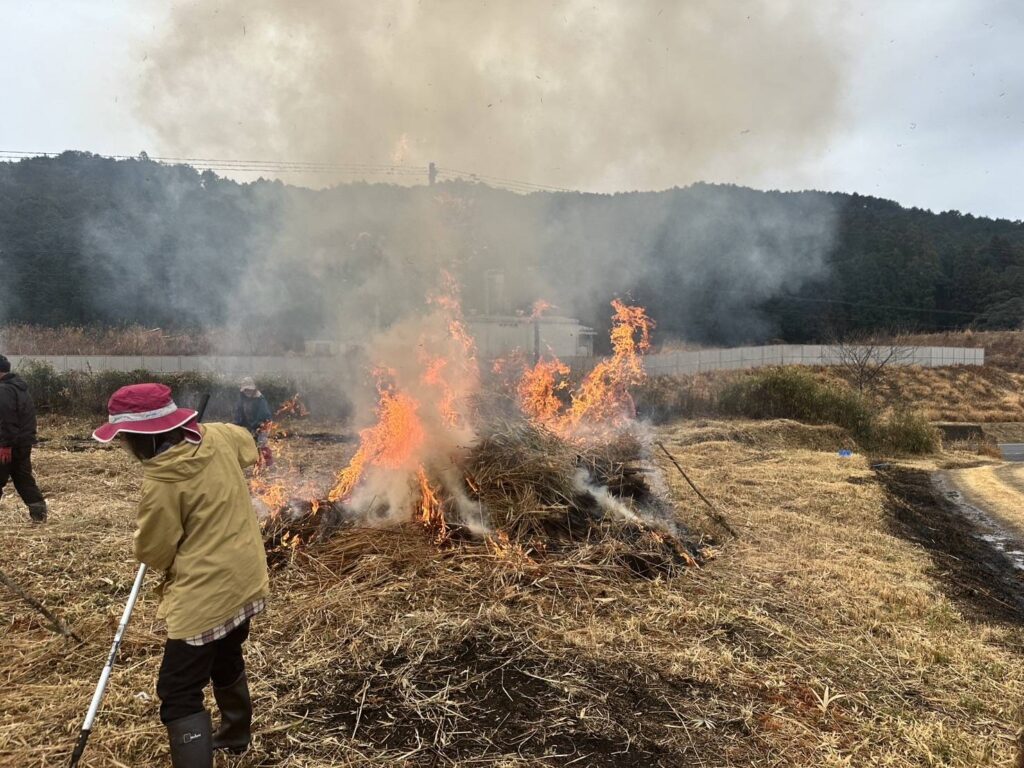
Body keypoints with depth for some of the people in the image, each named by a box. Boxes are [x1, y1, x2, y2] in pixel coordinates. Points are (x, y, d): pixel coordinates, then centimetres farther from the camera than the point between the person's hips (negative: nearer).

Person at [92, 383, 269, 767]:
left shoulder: (161, 483, -24)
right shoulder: (219, 437, -6)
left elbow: (153, 553, -11)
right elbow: (248, 445, 20)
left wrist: (144, 529, 11)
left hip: (207, 596, -9)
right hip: (245, 580, 9)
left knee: (179, 695, 2)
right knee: (226, 660, 30)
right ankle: (237, 733, 51)